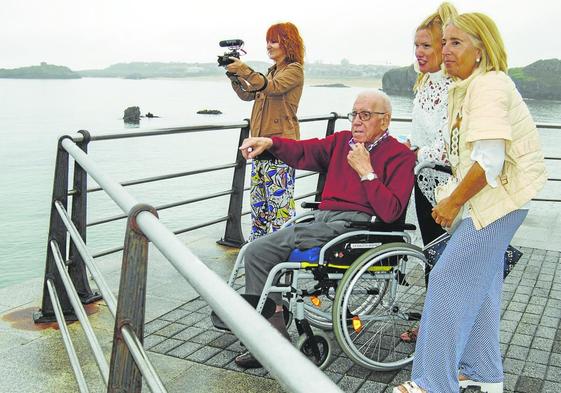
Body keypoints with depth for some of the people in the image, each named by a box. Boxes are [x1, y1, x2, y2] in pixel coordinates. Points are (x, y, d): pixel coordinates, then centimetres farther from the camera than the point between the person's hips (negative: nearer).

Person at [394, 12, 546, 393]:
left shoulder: (489, 85, -18)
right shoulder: (466, 87, 13)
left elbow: (489, 160, -26)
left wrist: (454, 202, -17)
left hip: (500, 196, -10)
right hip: (491, 196, 10)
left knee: (450, 279, -9)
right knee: (479, 284, 16)